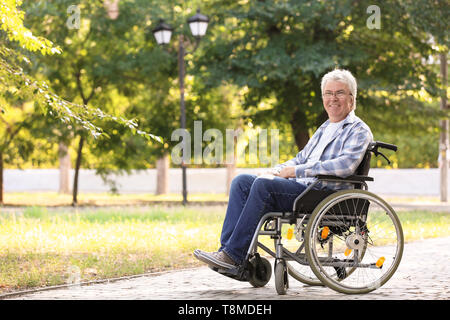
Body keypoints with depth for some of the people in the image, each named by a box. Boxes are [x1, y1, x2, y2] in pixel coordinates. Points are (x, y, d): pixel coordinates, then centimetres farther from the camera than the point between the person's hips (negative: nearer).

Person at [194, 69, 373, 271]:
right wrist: (277, 171, 7)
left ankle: (233, 256, -28)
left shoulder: (358, 131, -2)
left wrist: (297, 171, -18)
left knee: (263, 185, -29)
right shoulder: (324, 128, 27)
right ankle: (227, 249, -15)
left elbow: (346, 165, -20)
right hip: (300, 186, 9)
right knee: (242, 181, -5)